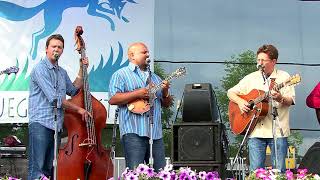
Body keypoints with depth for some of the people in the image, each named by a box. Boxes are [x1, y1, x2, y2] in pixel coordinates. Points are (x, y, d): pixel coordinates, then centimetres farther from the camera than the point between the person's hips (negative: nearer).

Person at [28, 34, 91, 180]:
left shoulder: (62, 72, 19)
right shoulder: (40, 68, -7)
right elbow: (54, 99, -13)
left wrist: (82, 70, 17)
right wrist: (78, 109, -6)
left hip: (56, 124, 8)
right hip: (40, 124, -8)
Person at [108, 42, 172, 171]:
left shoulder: (155, 77, 25)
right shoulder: (121, 75, 4)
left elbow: (166, 104, 24)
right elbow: (113, 99, -9)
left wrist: (165, 92, 2)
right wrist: (138, 94, -13)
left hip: (156, 133, 6)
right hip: (133, 132, -6)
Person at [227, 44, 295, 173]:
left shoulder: (283, 77, 4)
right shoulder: (251, 78, 12)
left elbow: (290, 100, -3)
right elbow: (231, 92, 17)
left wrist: (280, 99, -24)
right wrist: (240, 101, -2)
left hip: (277, 130, -2)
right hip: (256, 130, 2)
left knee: (279, 170, -2)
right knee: (255, 170, -2)